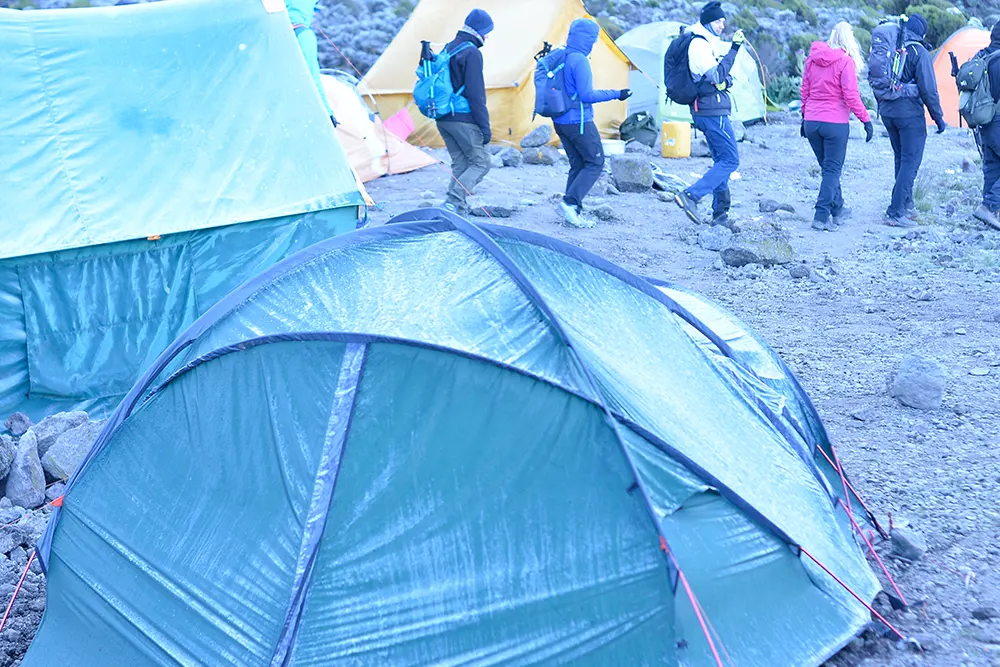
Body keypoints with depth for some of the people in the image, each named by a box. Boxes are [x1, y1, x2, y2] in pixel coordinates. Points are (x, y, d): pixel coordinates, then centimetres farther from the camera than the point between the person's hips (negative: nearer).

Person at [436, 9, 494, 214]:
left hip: (443, 118, 9)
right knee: (481, 162, 0)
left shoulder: (448, 49, 15)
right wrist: (485, 126, -13)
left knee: (460, 164, 13)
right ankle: (452, 203, -13)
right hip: (463, 119, -9)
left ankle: (459, 208, 8)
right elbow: (475, 94, -16)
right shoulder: (472, 53, -12)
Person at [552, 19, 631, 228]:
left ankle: (573, 212, 10)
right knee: (595, 163, 1)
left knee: (577, 165, 13)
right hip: (579, 122, -9)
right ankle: (570, 202, -9)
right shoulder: (580, 61, -17)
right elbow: (586, 95, -18)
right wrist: (615, 94, -10)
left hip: (560, 121, 9)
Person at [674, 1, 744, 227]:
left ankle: (720, 214, 15)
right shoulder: (700, 45, -14)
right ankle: (691, 196, -17)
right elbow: (717, 76, -21)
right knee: (730, 160, -10)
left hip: (708, 112, 11)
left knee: (721, 160, 13)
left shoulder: (705, 44, 18)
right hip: (713, 112, -11)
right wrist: (733, 49, -15)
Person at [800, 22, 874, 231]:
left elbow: (805, 90, 12)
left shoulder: (812, 58, 6)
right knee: (832, 170, 2)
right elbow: (851, 96, -13)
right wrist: (866, 120, -7)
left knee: (828, 168, 19)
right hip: (835, 123, -6)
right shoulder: (845, 61, -11)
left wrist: (805, 116, 21)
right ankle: (821, 217, -4)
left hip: (811, 122, 6)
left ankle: (837, 210, 31)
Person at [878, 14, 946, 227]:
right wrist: (938, 117, -5)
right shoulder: (919, 52, -11)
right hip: (910, 114, -7)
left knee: (901, 159, 19)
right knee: (910, 162, -3)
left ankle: (907, 206, 27)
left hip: (887, 112, 7)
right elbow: (928, 89, -12)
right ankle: (895, 213, -8)